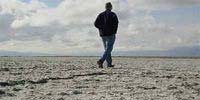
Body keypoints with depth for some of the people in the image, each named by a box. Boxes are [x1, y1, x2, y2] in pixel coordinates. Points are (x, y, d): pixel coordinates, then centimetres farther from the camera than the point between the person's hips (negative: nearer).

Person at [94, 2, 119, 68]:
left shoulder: (101, 15, 10)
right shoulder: (113, 14, -4)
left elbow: (96, 23, 1)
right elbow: (116, 23, -18)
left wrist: (101, 29, 10)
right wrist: (114, 31, -7)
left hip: (103, 35, 6)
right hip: (110, 35, -6)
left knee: (107, 49, 14)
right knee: (108, 49, -6)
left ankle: (109, 64, 13)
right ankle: (101, 61, -24)